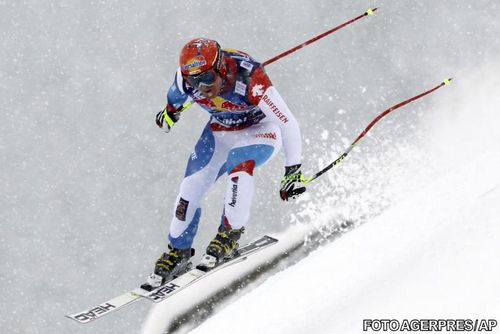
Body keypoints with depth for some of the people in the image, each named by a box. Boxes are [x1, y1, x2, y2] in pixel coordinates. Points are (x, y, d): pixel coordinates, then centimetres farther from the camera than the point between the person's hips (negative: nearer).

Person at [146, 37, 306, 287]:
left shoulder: (249, 79, -39)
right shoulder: (185, 78, -24)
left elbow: (288, 124, -35)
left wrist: (293, 172, -37)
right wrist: (170, 110, 26)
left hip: (261, 130, -5)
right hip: (220, 132, 5)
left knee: (239, 164, -34)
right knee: (191, 185, -8)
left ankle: (230, 234, -16)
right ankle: (178, 251, 11)